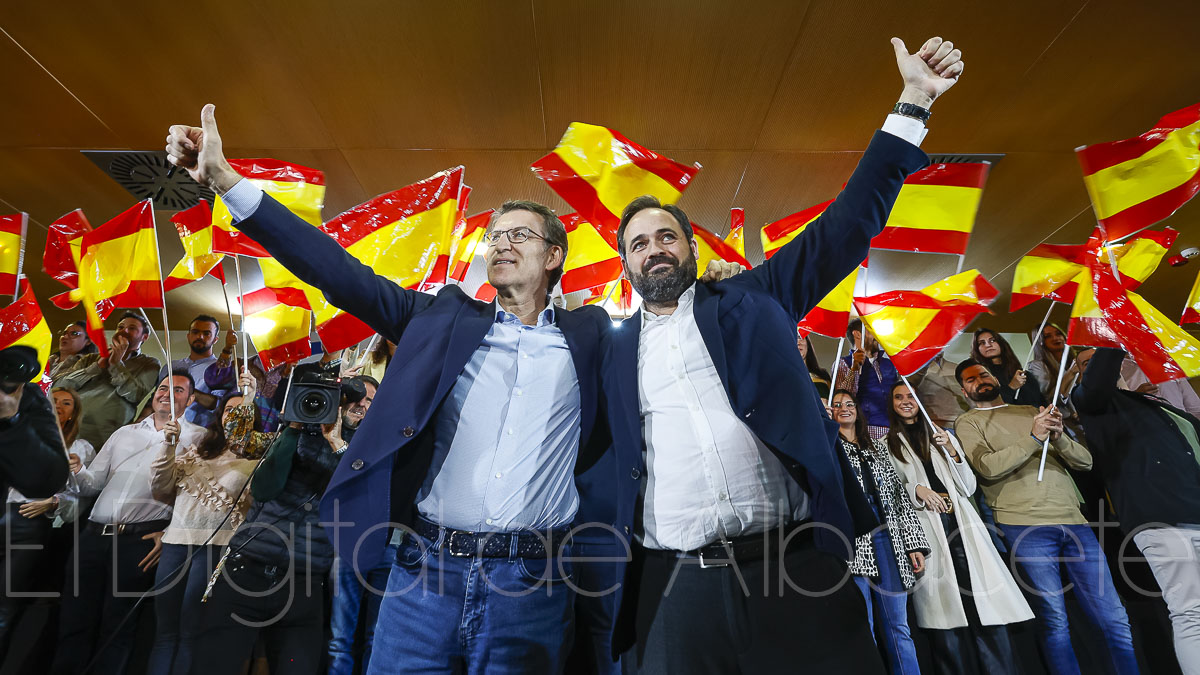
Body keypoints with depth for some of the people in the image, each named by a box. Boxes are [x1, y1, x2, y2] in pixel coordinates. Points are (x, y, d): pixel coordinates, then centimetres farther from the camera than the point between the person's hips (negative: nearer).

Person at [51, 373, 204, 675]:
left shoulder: (197, 438, 0)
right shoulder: (124, 433, 19)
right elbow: (94, 483, 18)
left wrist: (172, 532, -14)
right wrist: (77, 472, -3)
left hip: (142, 538, -5)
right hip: (94, 534, 5)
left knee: (116, 629, 3)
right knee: (75, 625, 6)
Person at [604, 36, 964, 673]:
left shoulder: (749, 301, 9)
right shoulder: (614, 348, 9)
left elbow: (843, 229, 7)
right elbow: (598, 456, 17)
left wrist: (912, 102, 7)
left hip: (794, 568, 1)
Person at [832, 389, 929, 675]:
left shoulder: (877, 448, 21)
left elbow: (899, 496, 18)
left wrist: (915, 544, 10)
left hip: (886, 538, 4)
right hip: (851, 541, -4)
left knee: (898, 627, 5)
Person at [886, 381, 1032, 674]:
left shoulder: (942, 436, 17)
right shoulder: (888, 444, 8)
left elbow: (969, 486, 12)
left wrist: (952, 450, -1)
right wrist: (915, 490, -12)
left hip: (961, 523, 2)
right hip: (923, 527, -2)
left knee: (984, 603, -2)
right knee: (945, 606, 0)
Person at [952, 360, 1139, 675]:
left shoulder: (1031, 412, 20)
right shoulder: (969, 422, 6)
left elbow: (1085, 461, 16)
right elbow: (988, 467, -11)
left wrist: (1058, 436, -4)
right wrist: (1033, 437, -12)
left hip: (1073, 519, 5)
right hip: (1024, 524, -4)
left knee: (1115, 619, 3)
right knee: (1054, 619, -3)